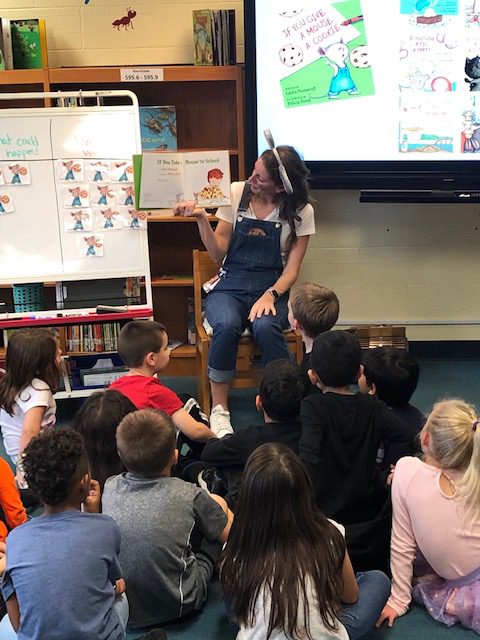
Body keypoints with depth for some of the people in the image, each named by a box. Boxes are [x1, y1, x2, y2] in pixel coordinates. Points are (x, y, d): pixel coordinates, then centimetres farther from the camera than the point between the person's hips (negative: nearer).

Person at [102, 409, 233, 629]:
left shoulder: (109, 487, -10)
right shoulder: (189, 495, -19)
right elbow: (228, 534, -2)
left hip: (118, 604, 4)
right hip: (175, 606, -3)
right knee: (218, 503, 11)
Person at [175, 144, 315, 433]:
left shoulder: (300, 212, -2)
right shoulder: (236, 193, 1)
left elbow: (292, 268, -2)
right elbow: (218, 253, 1)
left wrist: (270, 295, -20)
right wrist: (201, 218, -13)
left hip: (271, 289, -1)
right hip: (230, 286, 1)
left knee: (265, 327, -35)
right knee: (227, 325, -33)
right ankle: (219, 408, -17)